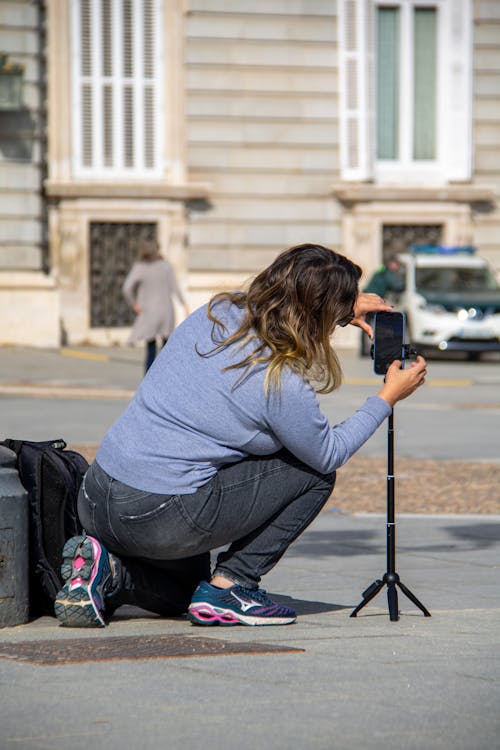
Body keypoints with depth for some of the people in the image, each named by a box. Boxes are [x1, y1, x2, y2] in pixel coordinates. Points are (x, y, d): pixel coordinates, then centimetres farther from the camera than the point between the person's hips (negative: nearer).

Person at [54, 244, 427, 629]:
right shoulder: (285, 387, -16)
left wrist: (340, 312, 25)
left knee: (186, 591, 36)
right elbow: (330, 454, 4)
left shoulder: (217, 311, 2)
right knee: (315, 473, 5)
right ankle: (229, 586, 3)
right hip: (159, 520, -8)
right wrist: (389, 397, 12)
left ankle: (109, 572, 7)